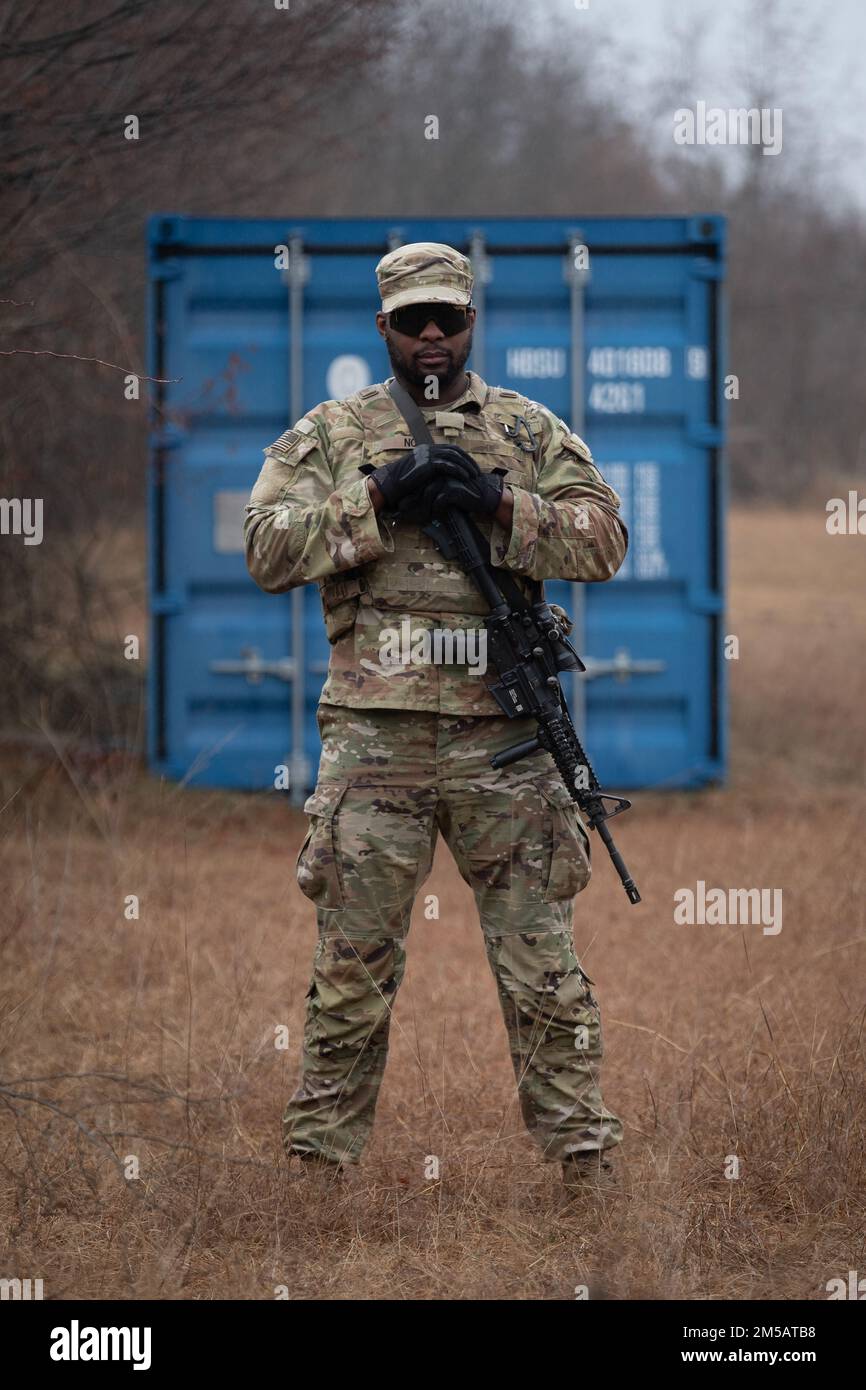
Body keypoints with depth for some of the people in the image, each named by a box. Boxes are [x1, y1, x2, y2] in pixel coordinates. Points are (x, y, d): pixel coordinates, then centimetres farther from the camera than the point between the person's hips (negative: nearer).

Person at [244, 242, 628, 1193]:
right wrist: (379, 496, -12)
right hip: (374, 740, 0)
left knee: (543, 969, 3)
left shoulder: (531, 432, 12)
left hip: (505, 742, 1)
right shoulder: (329, 434, 10)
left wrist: (499, 502, -12)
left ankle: (583, 1165, 9)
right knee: (351, 973, 5)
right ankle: (318, 1166, 14)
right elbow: (268, 550, -2)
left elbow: (603, 542, 2)